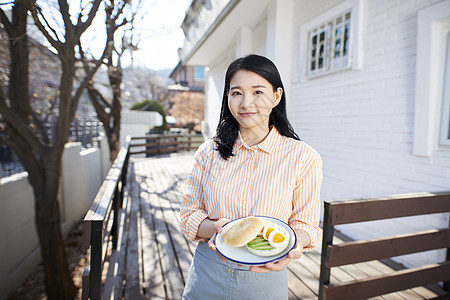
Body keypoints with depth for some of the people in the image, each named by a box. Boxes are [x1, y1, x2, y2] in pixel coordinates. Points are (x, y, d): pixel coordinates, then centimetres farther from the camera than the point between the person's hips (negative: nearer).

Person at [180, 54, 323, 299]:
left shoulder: (303, 157, -12)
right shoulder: (209, 152, -6)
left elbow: (305, 223, -4)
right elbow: (189, 215, -1)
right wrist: (214, 228, -20)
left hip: (264, 277, -1)